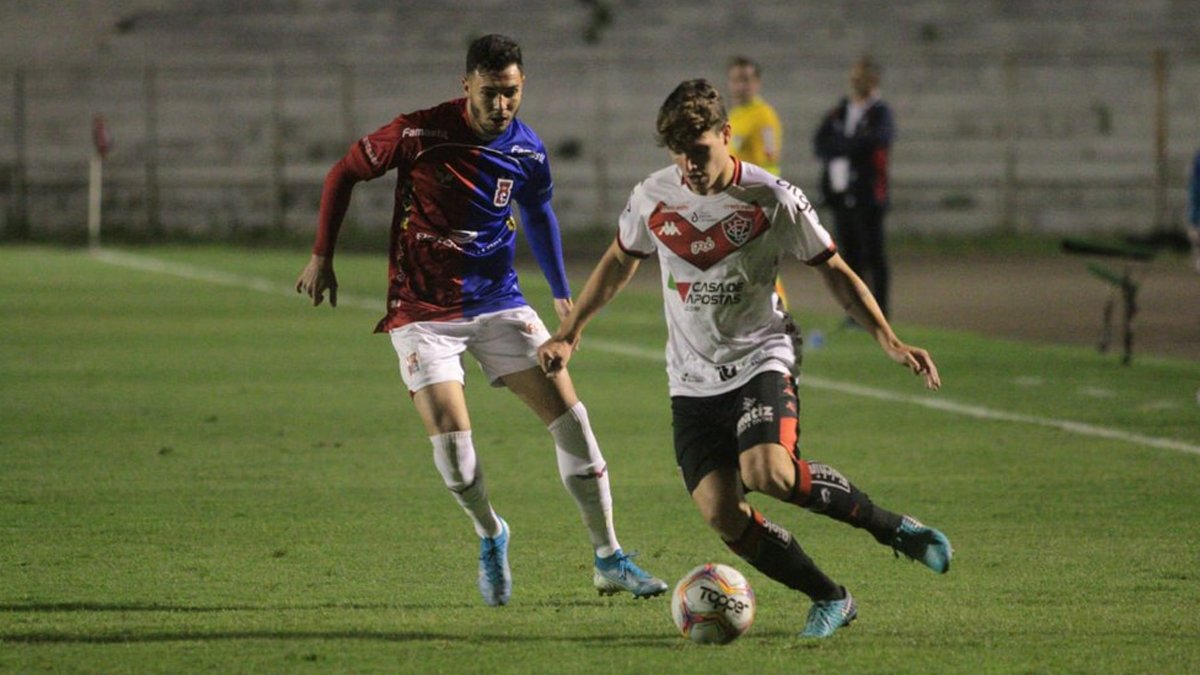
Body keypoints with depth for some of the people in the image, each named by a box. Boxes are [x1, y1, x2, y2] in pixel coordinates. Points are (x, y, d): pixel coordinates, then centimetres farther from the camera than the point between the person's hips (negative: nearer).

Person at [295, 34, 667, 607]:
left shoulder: (526, 151, -2)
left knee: (569, 416, -5)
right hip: (422, 311, -3)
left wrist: (561, 293, 25)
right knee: (450, 434, -17)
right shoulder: (419, 134, -15)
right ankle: (489, 535, 15)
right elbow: (343, 174, -1)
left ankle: (608, 560, 5)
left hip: (497, 302, 4)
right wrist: (322, 257, -1)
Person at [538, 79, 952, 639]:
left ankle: (889, 525, -9)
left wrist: (888, 341, -9)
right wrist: (569, 333, 17)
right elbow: (619, 262, 19)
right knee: (723, 515, -12)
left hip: (759, 361, -3)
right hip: (693, 380, 3)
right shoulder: (653, 197, -1)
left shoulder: (773, 199, -10)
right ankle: (830, 600, 5)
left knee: (768, 473, -31)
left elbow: (835, 272, 1)